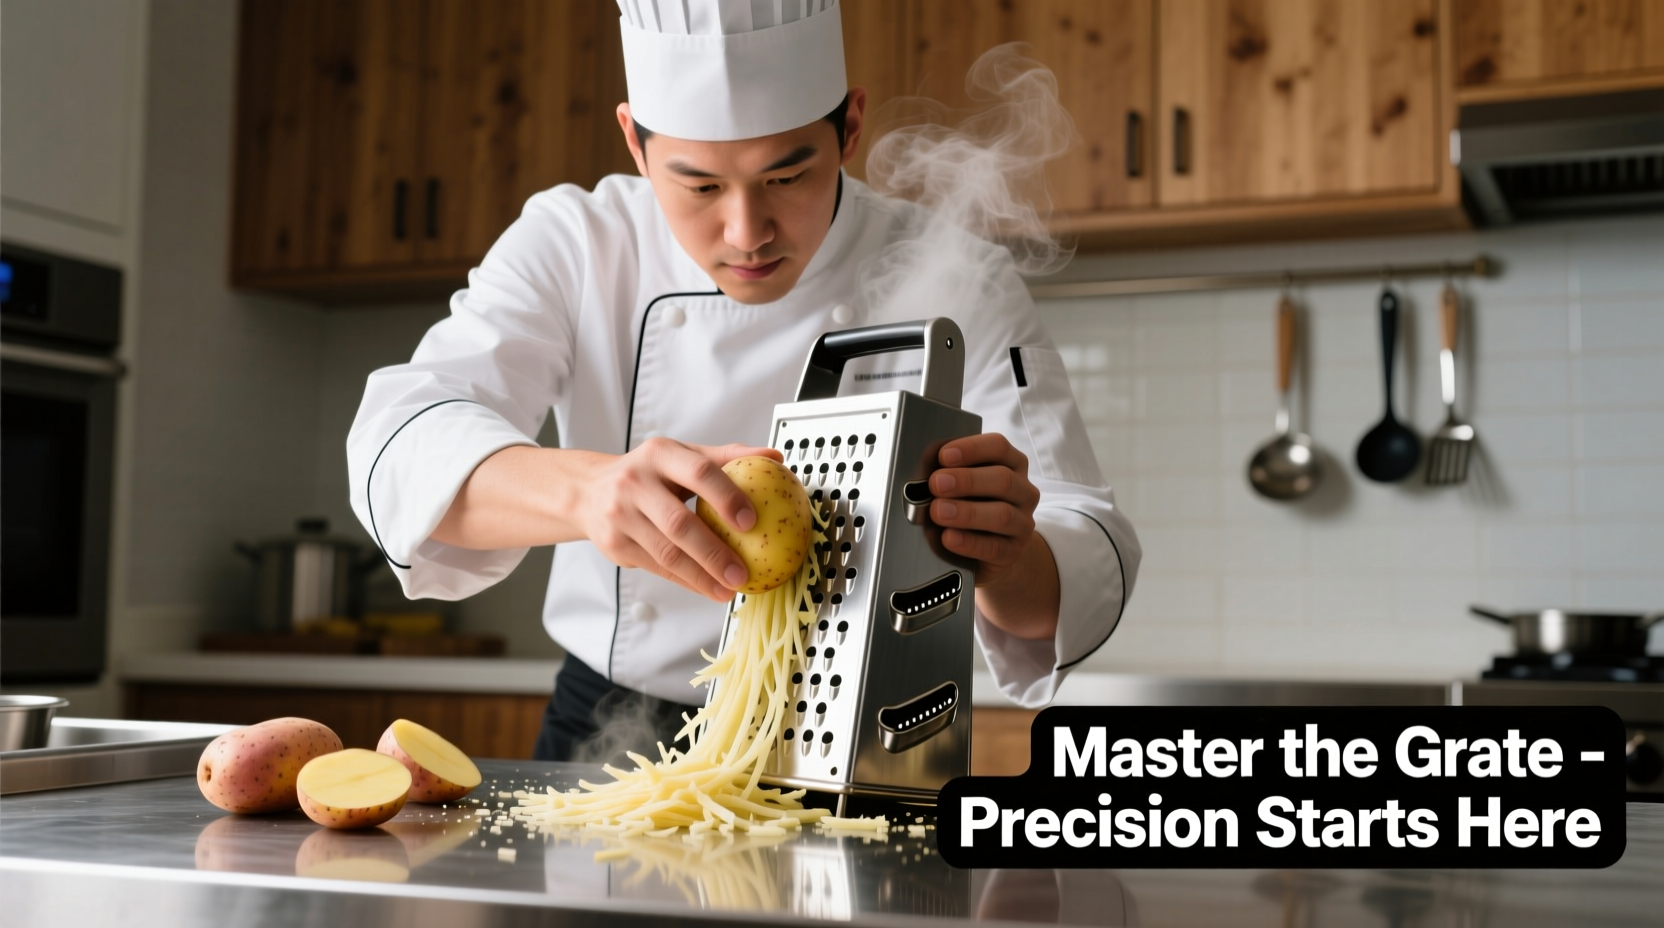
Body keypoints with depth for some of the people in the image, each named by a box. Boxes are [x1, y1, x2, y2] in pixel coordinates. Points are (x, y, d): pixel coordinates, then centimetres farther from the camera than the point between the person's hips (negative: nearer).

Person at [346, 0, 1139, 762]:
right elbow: (403, 440, -21)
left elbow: (1089, 566, -16)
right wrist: (584, 490, -42)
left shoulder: (955, 288, -9)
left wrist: (1003, 561, -41)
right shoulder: (574, 246, -5)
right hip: (608, 735, 2)